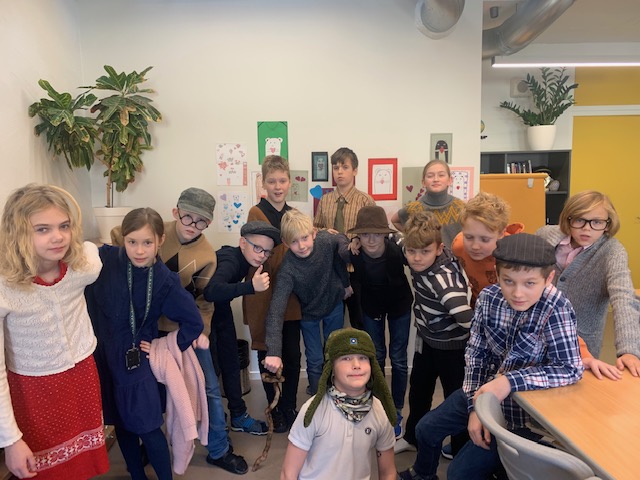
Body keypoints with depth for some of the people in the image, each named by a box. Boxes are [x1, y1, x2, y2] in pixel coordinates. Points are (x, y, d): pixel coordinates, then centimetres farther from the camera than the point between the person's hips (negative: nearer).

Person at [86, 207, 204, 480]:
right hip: (100, 355, 3)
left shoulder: (165, 281, -16)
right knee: (121, 423, 19)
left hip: (135, 360, -3)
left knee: (146, 427, 1)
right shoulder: (103, 259, -15)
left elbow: (194, 322, -9)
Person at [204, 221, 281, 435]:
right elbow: (211, 291, -50)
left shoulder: (242, 259, -6)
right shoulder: (229, 261, -31)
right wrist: (250, 286, -59)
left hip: (221, 310, 8)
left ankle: (239, 415, 23)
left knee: (231, 362, 12)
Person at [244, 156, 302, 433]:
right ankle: (275, 410, 26)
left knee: (292, 356, 11)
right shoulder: (256, 213, -7)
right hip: (265, 296, -4)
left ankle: (290, 407, 28)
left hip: (291, 297, 5)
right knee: (268, 356, 8)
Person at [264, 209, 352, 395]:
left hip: (334, 304, 3)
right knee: (315, 361, 4)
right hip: (308, 313, -3)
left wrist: (346, 283, 11)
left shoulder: (327, 240, -29)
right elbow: (276, 311, -42)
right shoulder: (287, 270, -37)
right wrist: (273, 352, -51)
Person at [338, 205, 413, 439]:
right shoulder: (352, 253, -32)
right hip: (371, 305, 1)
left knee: (398, 359, 6)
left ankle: (396, 412, 25)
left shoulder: (397, 250, -35)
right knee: (376, 357, 13)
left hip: (399, 304, -1)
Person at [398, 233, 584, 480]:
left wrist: (510, 382, -35)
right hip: (483, 391, 5)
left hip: (525, 408, -5)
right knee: (426, 429, 18)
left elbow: (570, 369, -27)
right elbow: (475, 353, -8)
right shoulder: (488, 297, -16)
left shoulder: (557, 309, -28)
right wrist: (475, 406, -15)